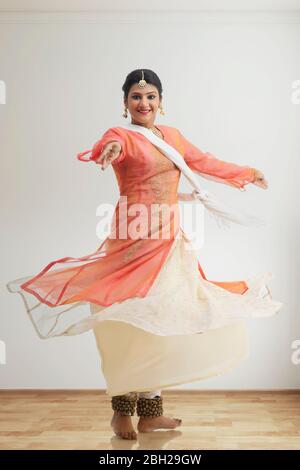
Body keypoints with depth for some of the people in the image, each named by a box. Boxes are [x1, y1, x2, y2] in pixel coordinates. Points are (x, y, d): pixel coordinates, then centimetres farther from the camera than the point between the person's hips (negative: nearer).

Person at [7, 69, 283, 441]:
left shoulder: (173, 136, 15)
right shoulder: (121, 135, -3)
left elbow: (205, 163, 27)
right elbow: (105, 147, -26)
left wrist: (247, 173, 36)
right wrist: (109, 150, -51)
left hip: (170, 241, 6)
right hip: (134, 241, -6)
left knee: (160, 321, 9)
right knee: (133, 322, -5)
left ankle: (150, 412, 22)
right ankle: (122, 411, 15)